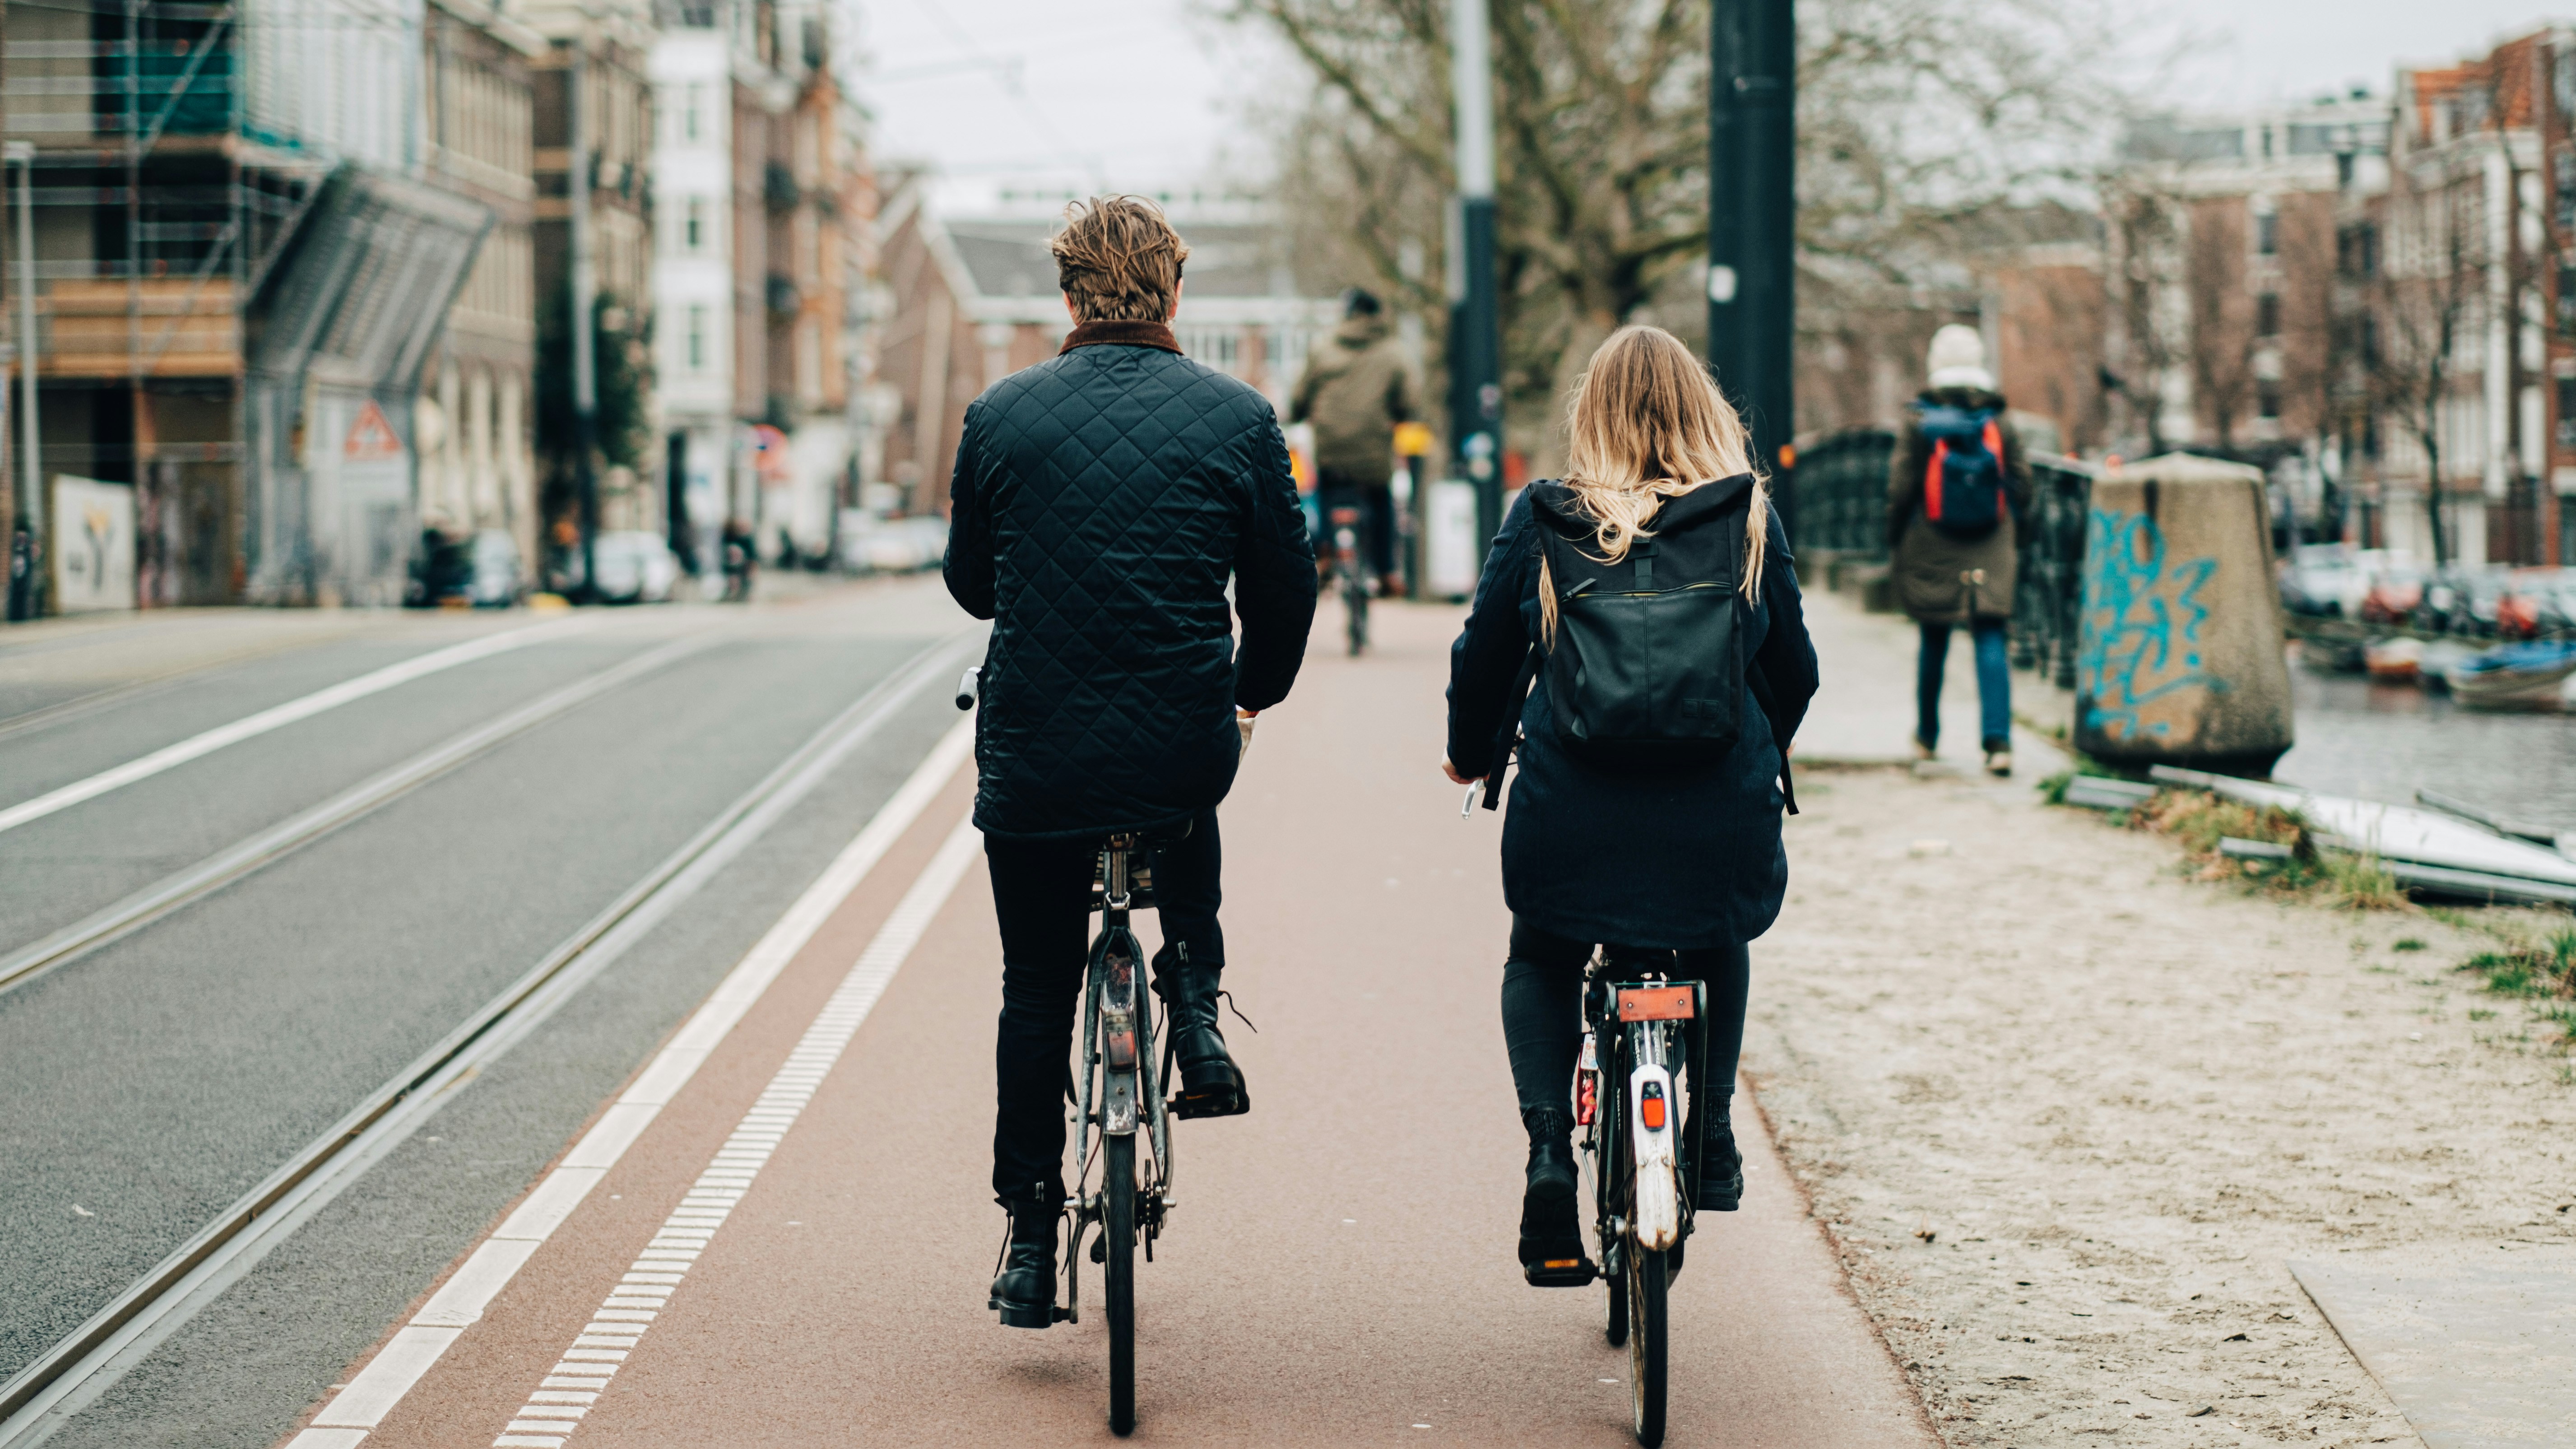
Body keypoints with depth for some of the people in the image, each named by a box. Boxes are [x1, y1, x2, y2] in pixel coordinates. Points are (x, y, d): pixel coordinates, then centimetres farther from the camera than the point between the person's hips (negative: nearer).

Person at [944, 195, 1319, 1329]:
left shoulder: (1001, 415, 0)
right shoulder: (1238, 419, -2)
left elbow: (970, 584, 12)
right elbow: (1283, 594, 4)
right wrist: (1253, 692, 24)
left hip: (1031, 758, 0)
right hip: (1184, 753, 0)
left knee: (1036, 991, 15)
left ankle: (1031, 1237, 16)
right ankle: (1194, 1006, 20)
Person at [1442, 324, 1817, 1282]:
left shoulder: (1542, 522, -1)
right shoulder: (1749, 521, 1)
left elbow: (1484, 656, 6)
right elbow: (1792, 665, 10)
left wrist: (1472, 754, 26)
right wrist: (1768, 752, 31)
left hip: (1571, 807, -1)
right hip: (1721, 807, 1)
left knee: (1540, 966, 25)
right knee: (1720, 950, 32)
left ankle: (1548, 1147, 5)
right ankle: (1711, 1134, 22)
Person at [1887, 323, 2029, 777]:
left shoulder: (1920, 422, -6)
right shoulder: (1999, 423, 0)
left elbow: (1901, 488, -5)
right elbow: (2021, 486, 4)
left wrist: (1895, 537, 8)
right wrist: (2011, 532, 19)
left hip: (1932, 552, 0)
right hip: (1990, 552, 0)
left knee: (1933, 643, 13)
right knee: (1991, 642, -3)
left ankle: (1927, 737, 27)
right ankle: (1998, 739, -18)